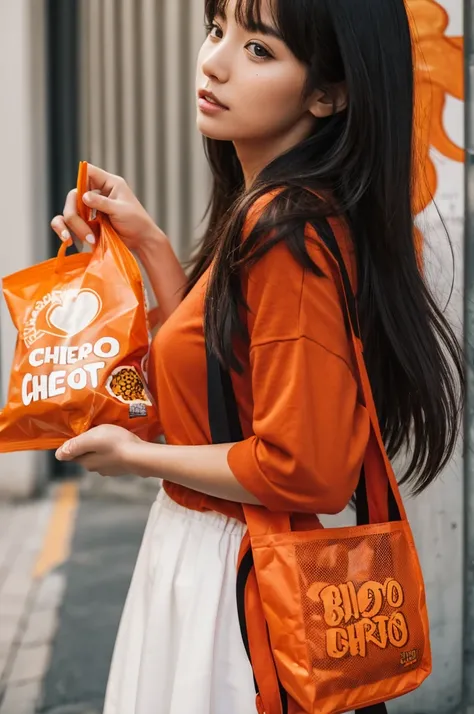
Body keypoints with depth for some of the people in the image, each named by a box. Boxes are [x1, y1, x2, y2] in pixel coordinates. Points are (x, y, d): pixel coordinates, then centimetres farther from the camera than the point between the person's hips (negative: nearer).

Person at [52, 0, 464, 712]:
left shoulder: (289, 234, -26)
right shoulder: (257, 209, 3)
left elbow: (302, 471, -26)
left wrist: (139, 457, -14)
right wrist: (148, 243, 5)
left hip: (230, 567, -9)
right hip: (195, 544, 9)